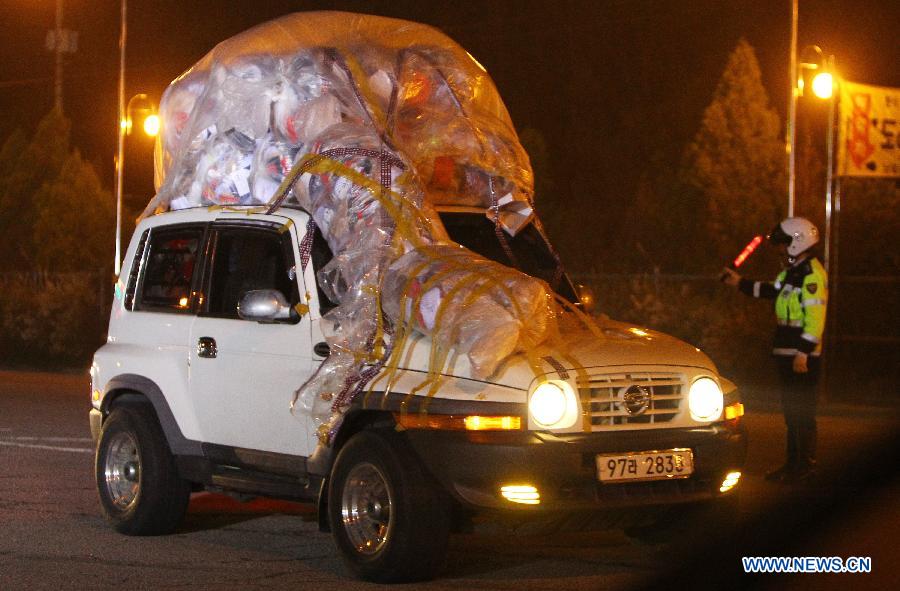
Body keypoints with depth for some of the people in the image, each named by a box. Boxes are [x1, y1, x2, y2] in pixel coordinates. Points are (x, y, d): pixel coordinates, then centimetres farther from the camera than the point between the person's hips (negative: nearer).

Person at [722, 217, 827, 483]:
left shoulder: (812, 274, -17)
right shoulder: (793, 271, 15)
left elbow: (815, 318, -22)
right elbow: (771, 291, 33)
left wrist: (803, 353, -25)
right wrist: (740, 283, 30)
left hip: (802, 355, -10)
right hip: (787, 352, 10)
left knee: (802, 411, -6)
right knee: (791, 411, 15)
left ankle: (805, 466, -2)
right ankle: (793, 463, 22)